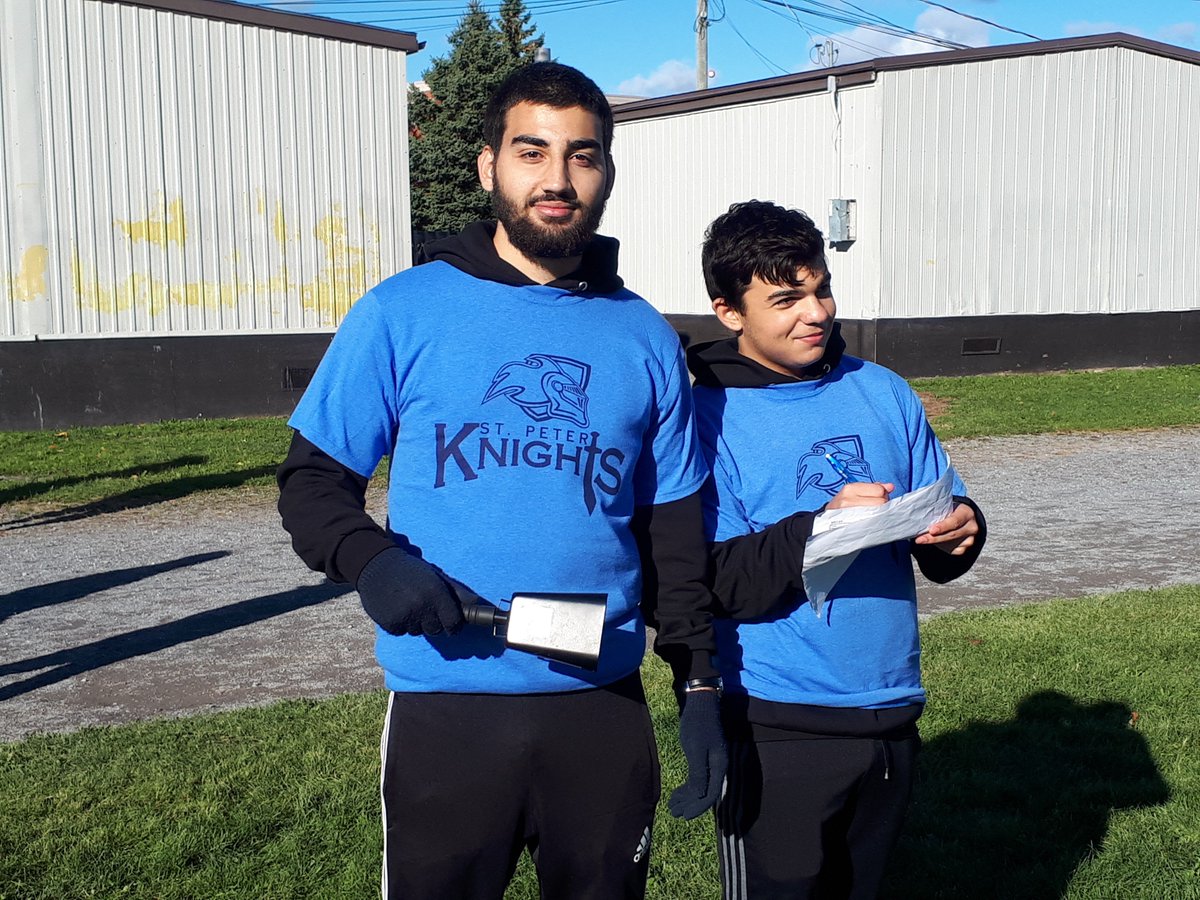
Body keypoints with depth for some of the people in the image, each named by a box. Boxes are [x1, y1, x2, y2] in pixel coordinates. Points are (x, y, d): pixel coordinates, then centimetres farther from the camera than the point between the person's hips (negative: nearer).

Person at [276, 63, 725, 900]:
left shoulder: (645, 338, 4)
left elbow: (675, 530, 9)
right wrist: (371, 561, -19)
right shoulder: (403, 313, -4)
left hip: (606, 709, 3)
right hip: (445, 710, -2)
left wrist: (701, 683, 5)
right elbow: (314, 478, 1)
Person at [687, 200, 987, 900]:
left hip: (890, 709, 5)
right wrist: (821, 527, -28)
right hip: (777, 727, -5)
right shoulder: (709, 417, -9)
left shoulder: (885, 393, 7)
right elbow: (715, 583, -16)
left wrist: (959, 532, -13)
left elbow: (938, 538, 10)